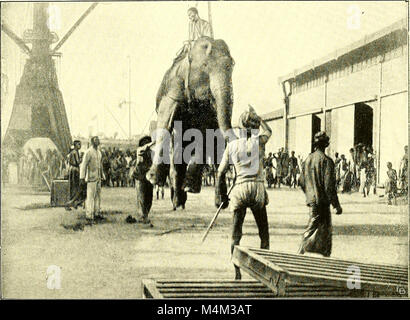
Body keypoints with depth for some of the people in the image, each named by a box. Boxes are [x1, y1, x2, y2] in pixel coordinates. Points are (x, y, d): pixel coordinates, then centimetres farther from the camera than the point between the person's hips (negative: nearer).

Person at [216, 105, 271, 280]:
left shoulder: (232, 145, 5)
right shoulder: (259, 141, 1)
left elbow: (221, 172, 5)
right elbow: (268, 131, 26)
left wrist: (221, 195, 13)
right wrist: (256, 116, 37)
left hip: (240, 188, 1)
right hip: (257, 188, -1)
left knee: (236, 234, 5)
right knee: (264, 233, 11)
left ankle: (237, 273, 1)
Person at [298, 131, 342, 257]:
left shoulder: (307, 159, 7)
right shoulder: (326, 161, -14)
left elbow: (302, 182, 13)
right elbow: (329, 185, -18)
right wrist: (336, 205, -11)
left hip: (311, 200, 7)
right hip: (322, 201, -7)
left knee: (326, 230, 17)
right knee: (312, 230, -2)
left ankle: (326, 257, 22)